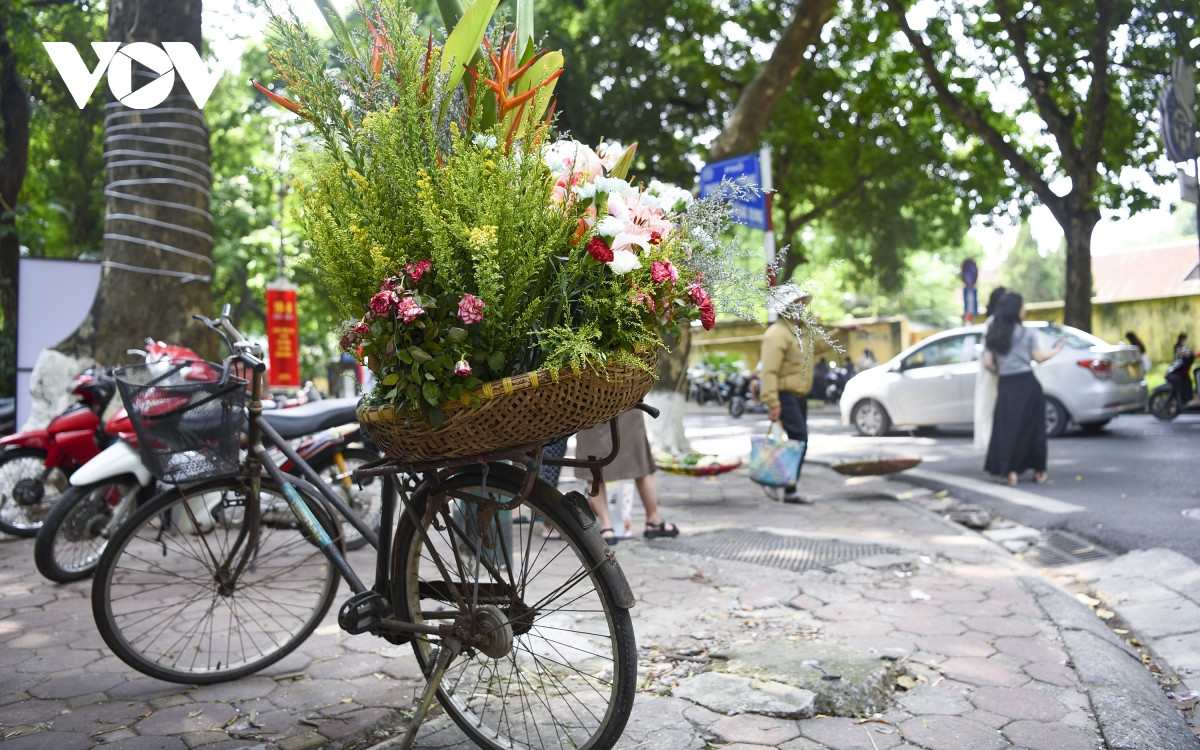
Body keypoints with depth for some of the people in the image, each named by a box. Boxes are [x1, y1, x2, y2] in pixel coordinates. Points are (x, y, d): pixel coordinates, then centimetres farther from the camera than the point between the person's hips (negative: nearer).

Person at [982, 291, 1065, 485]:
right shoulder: (1025, 333, -4)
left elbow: (988, 363, 1)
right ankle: (1039, 471, 16)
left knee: (1007, 427, 5)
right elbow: (1038, 357, 2)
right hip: (1027, 384, -2)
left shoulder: (992, 335, 4)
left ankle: (1010, 471, -1)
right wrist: (1056, 350, 19)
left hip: (1006, 386, 2)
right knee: (1032, 426, 8)